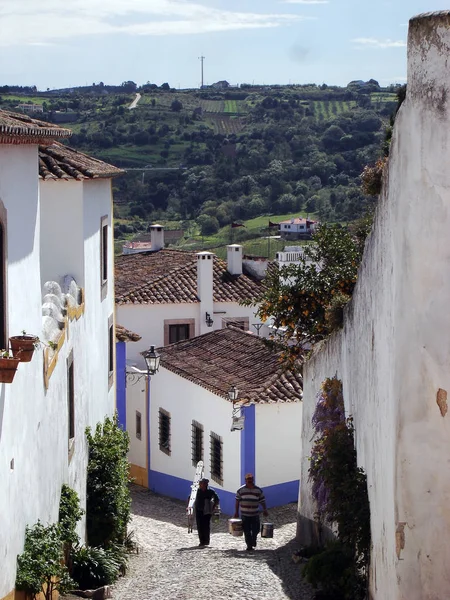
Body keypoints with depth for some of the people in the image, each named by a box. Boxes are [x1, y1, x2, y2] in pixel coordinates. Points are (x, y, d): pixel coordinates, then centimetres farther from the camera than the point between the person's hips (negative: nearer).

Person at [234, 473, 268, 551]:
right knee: (247, 531, -1)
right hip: (244, 515, -1)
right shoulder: (241, 490, 1)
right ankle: (249, 546, 9)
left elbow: (262, 501, 6)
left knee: (256, 530, 0)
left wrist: (265, 510, -3)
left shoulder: (258, 490, 2)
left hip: (255, 514, 1)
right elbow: (237, 501, 5)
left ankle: (253, 539, 31)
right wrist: (236, 512, 3)